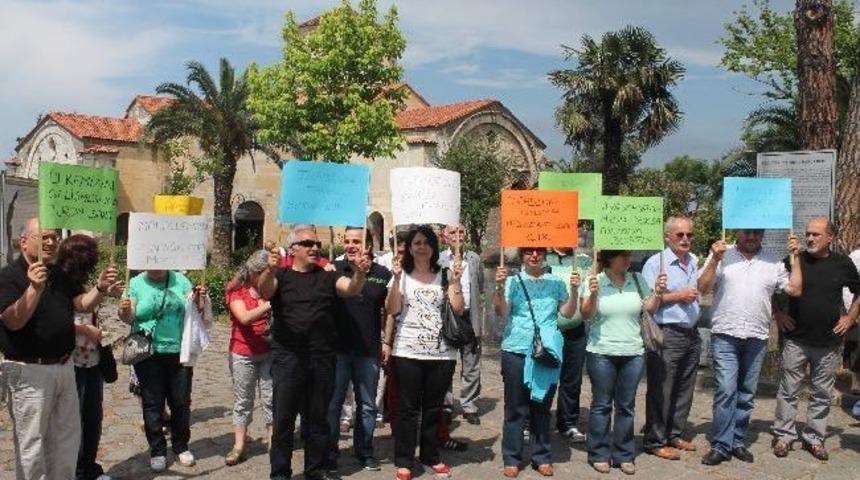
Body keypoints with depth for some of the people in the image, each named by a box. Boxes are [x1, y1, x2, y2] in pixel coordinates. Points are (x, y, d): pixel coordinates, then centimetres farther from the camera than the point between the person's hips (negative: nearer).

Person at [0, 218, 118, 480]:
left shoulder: (59, 275, 11)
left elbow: (83, 303, 5)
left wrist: (100, 288, -15)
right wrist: (34, 288, -35)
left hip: (64, 367, 7)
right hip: (29, 371, -7)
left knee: (67, 437, 17)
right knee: (32, 442, 3)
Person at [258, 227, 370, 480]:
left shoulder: (327, 277, 11)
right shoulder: (281, 276, 5)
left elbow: (352, 289, -6)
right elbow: (263, 291, -15)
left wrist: (360, 273, -29)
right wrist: (270, 270, -38)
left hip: (322, 359, 2)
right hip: (287, 358, -2)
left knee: (318, 419, 12)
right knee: (283, 419, 3)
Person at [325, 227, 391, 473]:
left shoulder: (382, 274, 2)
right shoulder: (334, 269, -1)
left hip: (368, 351, 2)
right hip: (337, 348, -1)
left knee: (367, 405, 13)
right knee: (332, 404, 7)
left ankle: (364, 451, 28)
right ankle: (329, 453, 19)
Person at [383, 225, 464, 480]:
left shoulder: (444, 275, 7)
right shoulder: (402, 274, 4)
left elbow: (458, 309, -1)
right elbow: (392, 310, -7)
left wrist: (456, 281, -10)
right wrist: (396, 279, -15)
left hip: (441, 353, 2)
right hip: (407, 352, -2)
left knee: (433, 407, 11)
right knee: (408, 408, 2)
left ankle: (431, 456, 26)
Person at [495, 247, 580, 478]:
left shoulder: (556, 282, 9)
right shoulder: (513, 281, 2)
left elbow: (567, 313, 6)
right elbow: (501, 312, -8)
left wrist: (574, 290, -8)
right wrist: (499, 286, -22)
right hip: (516, 350, -2)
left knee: (542, 407, 10)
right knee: (515, 408, 3)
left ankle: (542, 457, 21)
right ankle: (511, 459, 12)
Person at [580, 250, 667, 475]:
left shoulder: (638, 280, 4)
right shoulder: (595, 281, -5)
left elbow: (650, 308, 6)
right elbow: (586, 315, -8)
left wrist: (658, 292, -10)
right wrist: (593, 294, -23)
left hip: (633, 353, 3)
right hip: (601, 353, -3)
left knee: (626, 406, 10)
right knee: (601, 405, 5)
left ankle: (624, 455, 20)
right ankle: (599, 454, 15)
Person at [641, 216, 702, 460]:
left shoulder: (693, 261, 13)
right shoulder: (656, 262, -10)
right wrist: (677, 296, -14)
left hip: (691, 334, 8)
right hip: (666, 335, -8)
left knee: (684, 389, 14)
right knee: (660, 391, -1)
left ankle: (674, 435, 27)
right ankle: (655, 441, 8)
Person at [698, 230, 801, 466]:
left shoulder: (773, 262, 10)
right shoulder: (722, 256, 2)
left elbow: (795, 289, 6)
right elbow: (703, 288, -4)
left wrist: (794, 258, 3)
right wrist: (715, 259, -14)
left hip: (757, 338, 3)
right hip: (725, 336, -3)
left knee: (747, 394, 10)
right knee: (725, 391, -8)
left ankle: (737, 442, 20)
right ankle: (721, 446, -2)